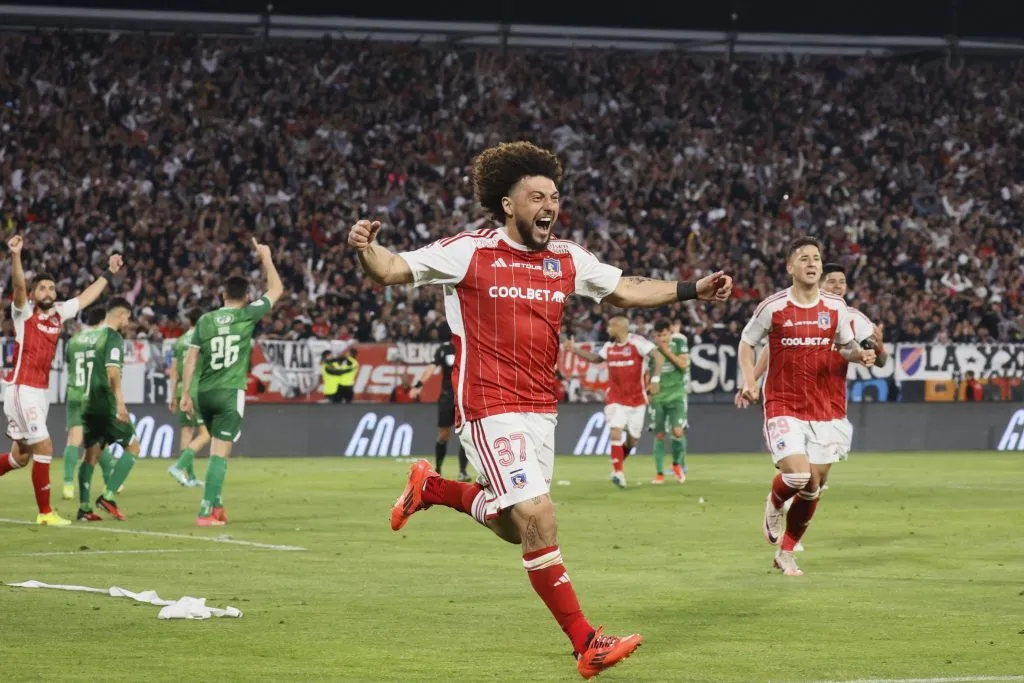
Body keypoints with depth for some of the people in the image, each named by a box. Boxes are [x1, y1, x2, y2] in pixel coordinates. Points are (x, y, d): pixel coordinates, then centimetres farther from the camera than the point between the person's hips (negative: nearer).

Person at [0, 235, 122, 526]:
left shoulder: (58, 313, 11)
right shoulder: (24, 312, -6)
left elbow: (86, 297, 24)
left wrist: (108, 274, 28)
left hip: (40, 391, 7)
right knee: (44, 446, -11)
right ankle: (45, 512, -4)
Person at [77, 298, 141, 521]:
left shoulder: (87, 336, 14)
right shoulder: (113, 337, -10)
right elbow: (112, 372, -21)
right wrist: (120, 402, -26)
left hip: (88, 403, 8)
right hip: (106, 404, -8)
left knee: (91, 453, 12)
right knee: (132, 447, 3)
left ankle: (84, 507, 5)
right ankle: (108, 496, -8)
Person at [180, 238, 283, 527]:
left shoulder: (205, 321, 5)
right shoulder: (247, 316, -4)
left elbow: (191, 358, 3)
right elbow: (276, 290, 6)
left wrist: (186, 393, 8)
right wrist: (266, 258, 17)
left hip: (204, 394, 4)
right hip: (230, 394, -4)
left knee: (217, 448, 21)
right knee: (220, 453, -7)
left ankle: (217, 505, 21)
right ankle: (206, 512, -13)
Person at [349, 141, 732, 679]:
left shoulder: (567, 260, 8)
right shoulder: (468, 252, -8)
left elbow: (624, 291, 20)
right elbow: (392, 271, -8)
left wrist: (693, 289, 12)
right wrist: (366, 249, -30)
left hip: (540, 409, 7)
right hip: (490, 409, -7)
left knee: (512, 528, 14)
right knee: (539, 521, -15)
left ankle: (430, 488, 39)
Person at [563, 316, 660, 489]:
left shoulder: (636, 342, -12)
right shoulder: (609, 346, 5)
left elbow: (658, 357, -16)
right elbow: (596, 358, 24)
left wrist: (655, 379, -27)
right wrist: (575, 350, 16)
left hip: (637, 399, -2)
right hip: (616, 399, 2)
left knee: (632, 439, 7)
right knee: (616, 433, -17)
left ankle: (619, 460, 35)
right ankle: (618, 472, -15)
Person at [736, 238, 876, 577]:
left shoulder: (835, 306, 1)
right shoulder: (773, 306, -7)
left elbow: (847, 345, 14)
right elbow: (747, 343, 6)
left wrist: (860, 354, -9)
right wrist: (749, 382, -8)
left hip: (822, 409, 4)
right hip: (782, 406, -4)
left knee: (813, 487, 6)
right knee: (798, 476, -21)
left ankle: (786, 553, 25)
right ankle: (775, 502, 16)